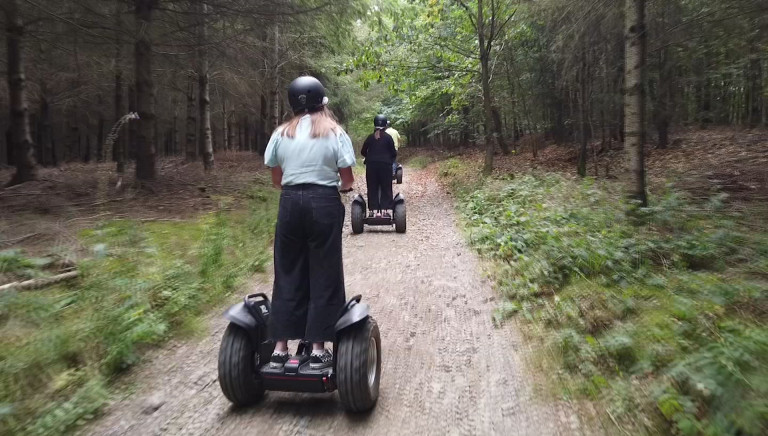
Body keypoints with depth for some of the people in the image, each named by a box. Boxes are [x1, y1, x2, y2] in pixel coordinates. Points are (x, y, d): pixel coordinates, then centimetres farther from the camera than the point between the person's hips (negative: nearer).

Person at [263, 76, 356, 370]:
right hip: (324, 203, -2)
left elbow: (276, 180, 9)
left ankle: (280, 348, 13)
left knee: (288, 275, 10)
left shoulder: (281, 134, 7)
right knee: (323, 276, 5)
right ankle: (318, 349, 8)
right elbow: (348, 180, -2)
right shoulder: (335, 133, -1)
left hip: (290, 203, 3)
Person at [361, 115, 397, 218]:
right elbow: (393, 153, -2)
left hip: (371, 165, 2)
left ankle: (374, 210, 5)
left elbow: (363, 152, 6)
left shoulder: (370, 137, 4)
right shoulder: (388, 137, -2)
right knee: (385, 188, 6)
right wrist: (390, 159, 19)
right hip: (385, 165, -2)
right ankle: (384, 210, 1)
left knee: (372, 188, 8)